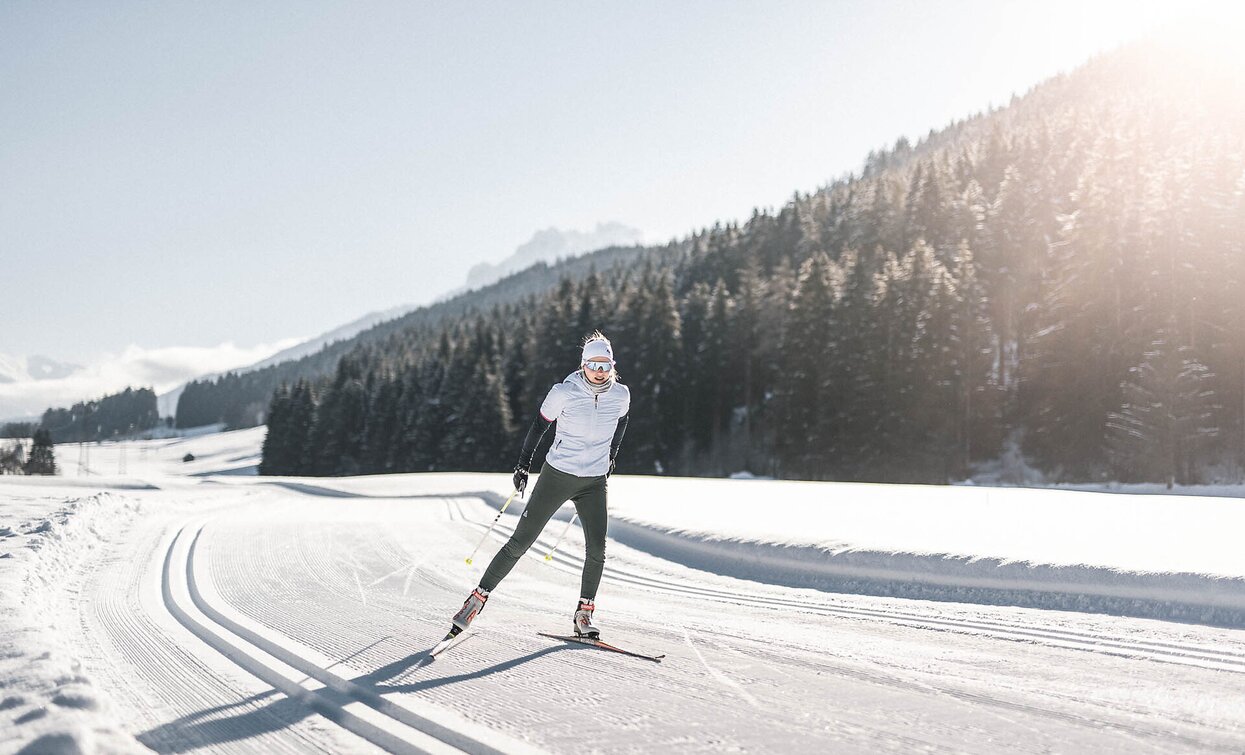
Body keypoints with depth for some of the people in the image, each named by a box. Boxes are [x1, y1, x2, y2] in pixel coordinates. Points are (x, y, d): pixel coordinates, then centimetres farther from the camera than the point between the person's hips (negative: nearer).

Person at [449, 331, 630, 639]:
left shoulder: (621, 395, -5)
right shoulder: (563, 393, -15)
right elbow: (539, 425, -1)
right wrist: (523, 465, 3)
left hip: (594, 483, 3)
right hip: (556, 475, -3)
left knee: (597, 551, -6)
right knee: (520, 542, -1)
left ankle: (584, 613, 12)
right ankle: (479, 596, 11)